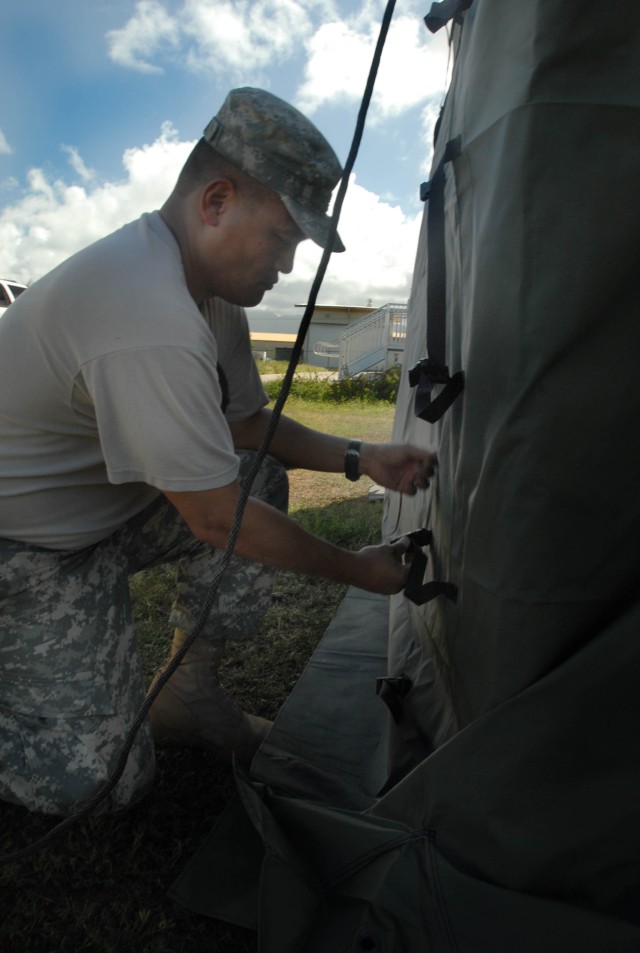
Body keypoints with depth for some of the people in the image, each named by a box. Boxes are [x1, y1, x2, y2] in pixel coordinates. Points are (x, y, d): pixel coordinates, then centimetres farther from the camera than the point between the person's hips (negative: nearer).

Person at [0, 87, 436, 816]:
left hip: (100, 506, 9)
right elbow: (216, 520, -27)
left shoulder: (212, 289, 1)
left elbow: (243, 422, 9)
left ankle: (188, 698, 8)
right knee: (104, 782, -9)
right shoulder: (152, 319, -32)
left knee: (260, 475, -2)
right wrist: (359, 571, -15)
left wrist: (358, 458, -4)